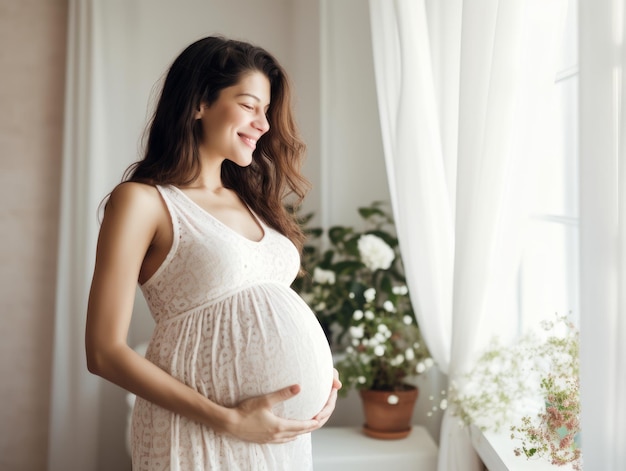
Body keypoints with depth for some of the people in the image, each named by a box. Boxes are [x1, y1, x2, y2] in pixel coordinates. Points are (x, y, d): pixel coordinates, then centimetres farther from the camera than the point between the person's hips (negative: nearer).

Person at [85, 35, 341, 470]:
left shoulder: (249, 200, 11)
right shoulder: (143, 201, -8)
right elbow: (106, 352, -13)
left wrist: (322, 375, -1)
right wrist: (228, 420, -18)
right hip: (202, 433, -6)